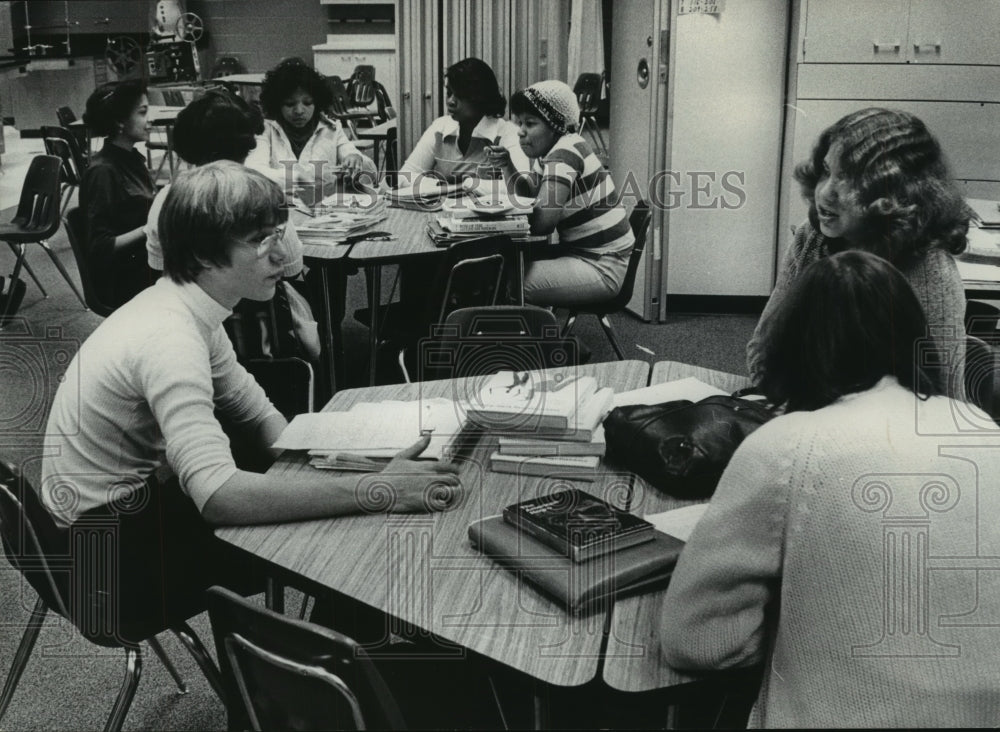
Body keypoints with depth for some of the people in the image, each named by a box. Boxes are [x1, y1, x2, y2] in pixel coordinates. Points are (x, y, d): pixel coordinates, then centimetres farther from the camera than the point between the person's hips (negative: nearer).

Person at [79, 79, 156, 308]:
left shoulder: (132, 158, 8)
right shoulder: (102, 172, -17)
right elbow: (100, 247, -19)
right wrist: (152, 227, -25)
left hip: (146, 260, 8)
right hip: (123, 282, -8)